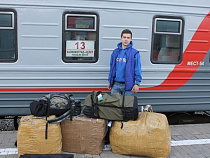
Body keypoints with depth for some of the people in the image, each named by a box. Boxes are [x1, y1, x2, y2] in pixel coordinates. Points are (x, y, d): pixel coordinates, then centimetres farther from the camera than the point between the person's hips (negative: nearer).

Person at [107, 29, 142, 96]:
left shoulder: (135, 53, -3)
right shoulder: (115, 52, 9)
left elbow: (138, 69, -4)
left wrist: (137, 83, -9)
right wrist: (109, 81, 15)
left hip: (128, 85, -3)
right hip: (116, 85, 4)